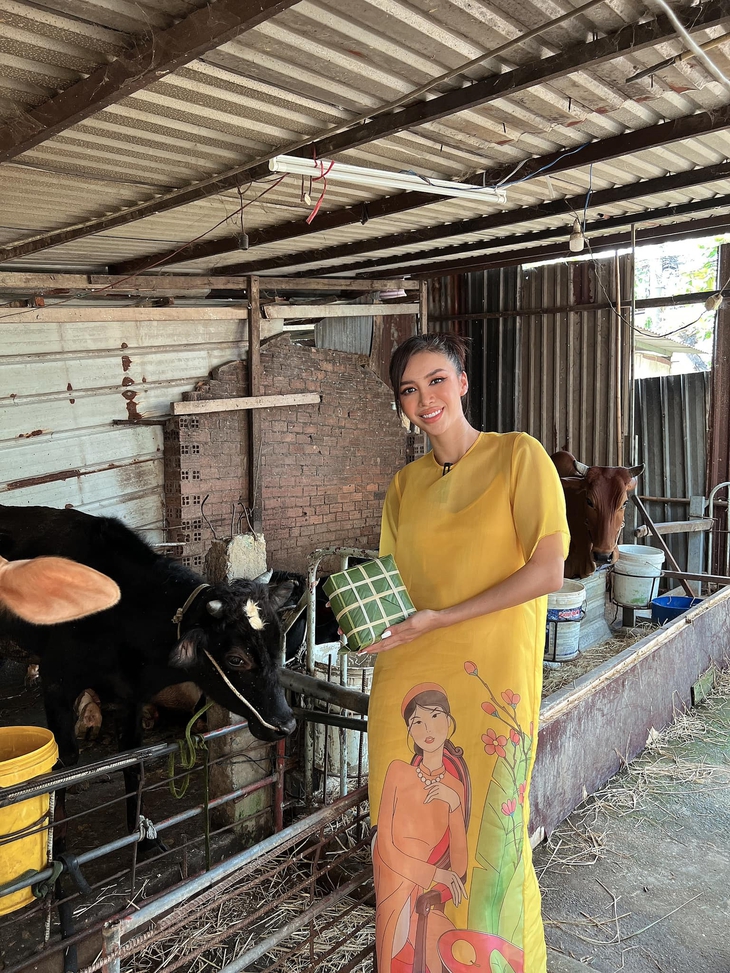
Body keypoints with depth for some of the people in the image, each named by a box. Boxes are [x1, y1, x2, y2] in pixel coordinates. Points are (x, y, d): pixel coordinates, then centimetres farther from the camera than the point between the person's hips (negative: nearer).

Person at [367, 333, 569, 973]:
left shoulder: (519, 456, -4)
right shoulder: (405, 484, 11)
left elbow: (548, 572, -12)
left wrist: (442, 618, -16)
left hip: (489, 680, -4)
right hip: (406, 681, 4)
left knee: (489, 845, 7)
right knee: (405, 838, 13)